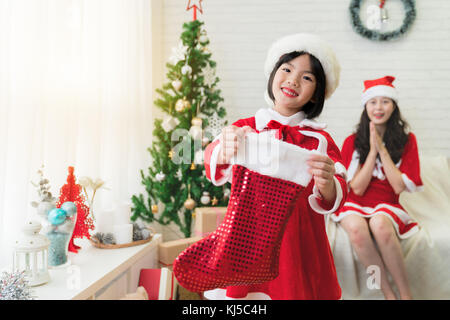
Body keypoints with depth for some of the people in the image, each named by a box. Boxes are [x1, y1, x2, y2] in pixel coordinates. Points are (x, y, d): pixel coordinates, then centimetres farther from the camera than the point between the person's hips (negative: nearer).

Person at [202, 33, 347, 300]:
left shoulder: (320, 140, 2)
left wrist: (327, 185, -33)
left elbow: (333, 201, -10)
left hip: (300, 248, 0)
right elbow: (213, 161, -15)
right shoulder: (244, 128, 3)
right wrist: (225, 150, -38)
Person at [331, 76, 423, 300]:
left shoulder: (407, 140, 3)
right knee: (356, 228, -36)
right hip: (355, 205, 1)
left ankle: (405, 293, -22)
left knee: (379, 224, -37)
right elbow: (357, 188, -5)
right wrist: (372, 150, -11)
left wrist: (382, 149, -11)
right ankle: (388, 293, -21)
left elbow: (399, 187, -7)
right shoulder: (352, 142, 2)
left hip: (386, 205, 0)